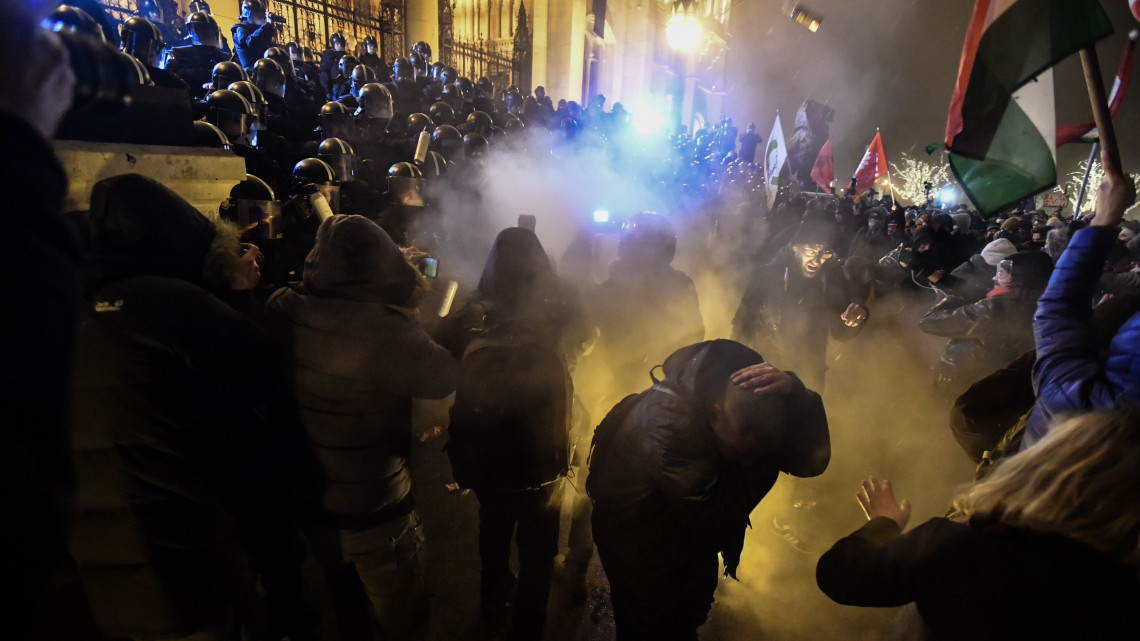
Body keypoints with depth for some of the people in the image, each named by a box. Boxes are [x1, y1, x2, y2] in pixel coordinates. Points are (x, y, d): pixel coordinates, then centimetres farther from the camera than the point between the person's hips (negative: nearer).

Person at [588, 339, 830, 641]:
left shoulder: (754, 397, -20)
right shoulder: (665, 418, -38)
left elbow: (813, 460, -23)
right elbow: (713, 513, -36)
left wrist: (795, 393, -39)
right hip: (637, 537, -6)